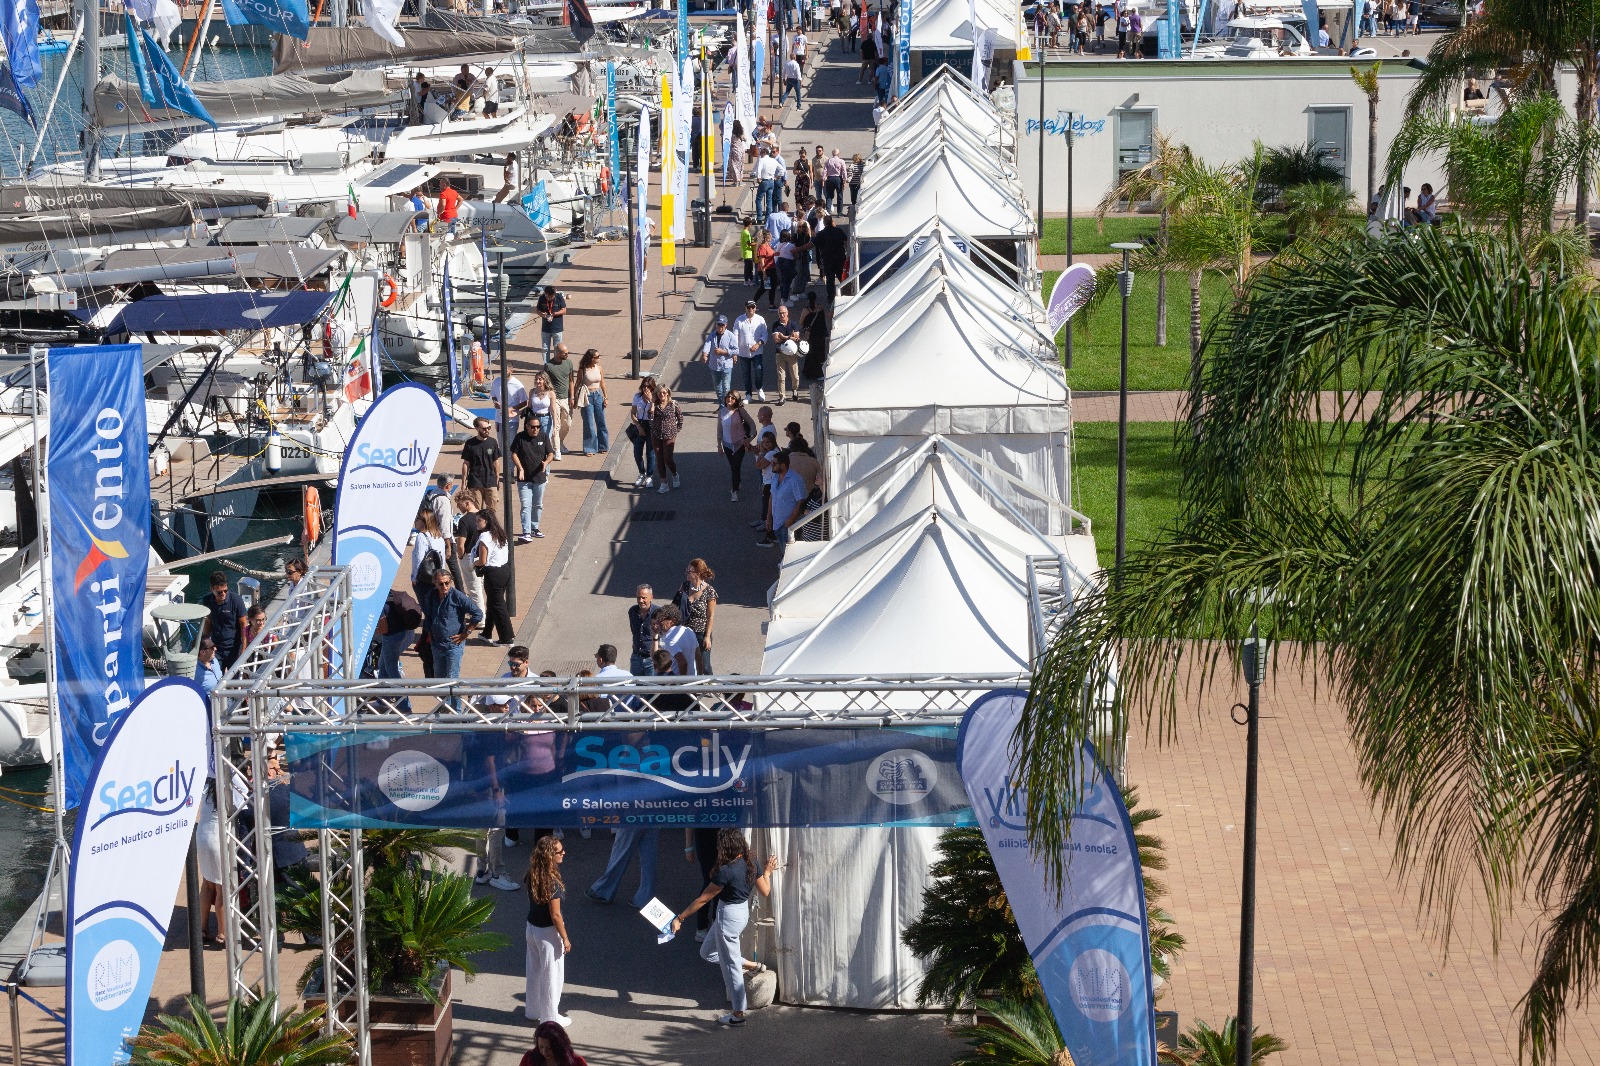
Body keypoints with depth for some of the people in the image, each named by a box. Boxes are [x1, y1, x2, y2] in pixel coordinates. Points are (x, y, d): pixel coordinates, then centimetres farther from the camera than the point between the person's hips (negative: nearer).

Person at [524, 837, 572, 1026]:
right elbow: (555, 915, -22)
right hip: (547, 932, -8)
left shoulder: (533, 874, -3)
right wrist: (565, 939, -11)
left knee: (534, 971, 21)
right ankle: (551, 1016, 19)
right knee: (552, 975, 8)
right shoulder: (552, 881, -27)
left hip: (532, 927, 8)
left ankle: (533, 1010, 36)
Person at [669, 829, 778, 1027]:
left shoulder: (726, 872, -26)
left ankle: (738, 1014, 17)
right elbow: (765, 891, 7)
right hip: (743, 912, 8)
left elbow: (703, 899, -20)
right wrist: (767, 872, 25)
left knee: (730, 965, 6)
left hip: (728, 917, -8)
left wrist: (680, 918, -12)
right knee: (707, 952, 26)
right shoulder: (751, 864, -4)